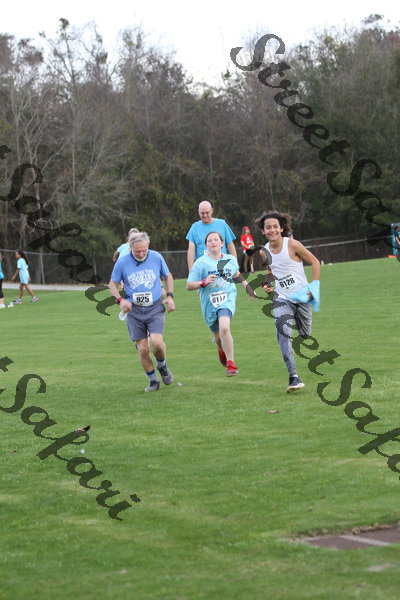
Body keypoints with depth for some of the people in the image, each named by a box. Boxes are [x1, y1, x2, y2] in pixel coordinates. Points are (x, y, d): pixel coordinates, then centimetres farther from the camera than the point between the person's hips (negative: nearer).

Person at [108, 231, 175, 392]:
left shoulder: (156, 258, -2)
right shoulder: (122, 262, -5)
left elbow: (168, 276, 15)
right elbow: (112, 284, 6)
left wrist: (170, 296, 2)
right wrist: (120, 300, -11)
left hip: (155, 308, 0)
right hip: (134, 311, 0)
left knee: (156, 342, -19)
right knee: (143, 349, -2)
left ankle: (162, 366, 12)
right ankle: (153, 381, 16)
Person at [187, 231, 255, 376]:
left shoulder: (231, 259, 4)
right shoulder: (201, 263, -7)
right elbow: (189, 285, -6)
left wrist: (247, 286, 25)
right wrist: (204, 282, -22)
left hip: (227, 300, 0)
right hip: (209, 304, 1)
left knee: (224, 328, -28)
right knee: (218, 337, 13)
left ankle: (230, 363, -17)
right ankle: (222, 352, 52)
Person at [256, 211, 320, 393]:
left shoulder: (292, 245, -12)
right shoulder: (265, 251, 1)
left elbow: (315, 262, -3)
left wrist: (314, 286, -10)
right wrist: (267, 284, 0)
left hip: (301, 296, -2)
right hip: (282, 298, 2)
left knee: (305, 334, 11)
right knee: (283, 333, -20)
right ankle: (293, 377, -24)